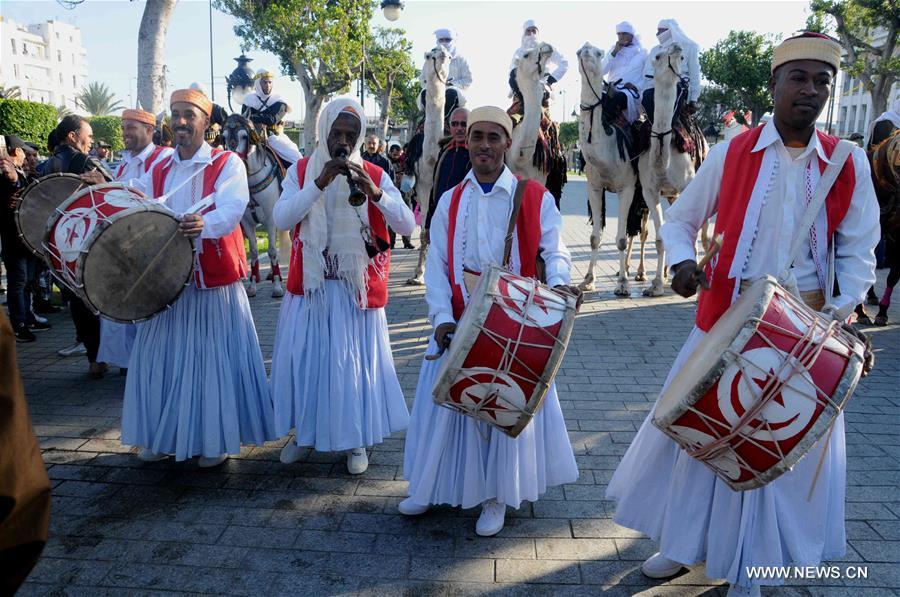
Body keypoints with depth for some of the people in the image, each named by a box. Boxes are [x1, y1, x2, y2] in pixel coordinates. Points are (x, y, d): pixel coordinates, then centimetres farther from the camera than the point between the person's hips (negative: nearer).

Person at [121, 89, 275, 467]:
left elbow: (232, 208, -21)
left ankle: (215, 439, 16)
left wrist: (203, 224, -41)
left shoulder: (227, 163, -4)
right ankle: (162, 435, 28)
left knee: (216, 358, 1)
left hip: (215, 280, -5)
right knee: (165, 357, 11)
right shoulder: (157, 170, 12)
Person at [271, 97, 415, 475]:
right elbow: (281, 220, -13)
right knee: (303, 358, 7)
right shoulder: (301, 172, 2)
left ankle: (356, 440, 22)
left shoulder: (374, 175, 0)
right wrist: (319, 183, -23)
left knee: (356, 362, 4)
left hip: (357, 289, -1)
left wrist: (375, 193, -26)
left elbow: (407, 226, -10)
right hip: (309, 286, 1)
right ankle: (304, 430, 30)